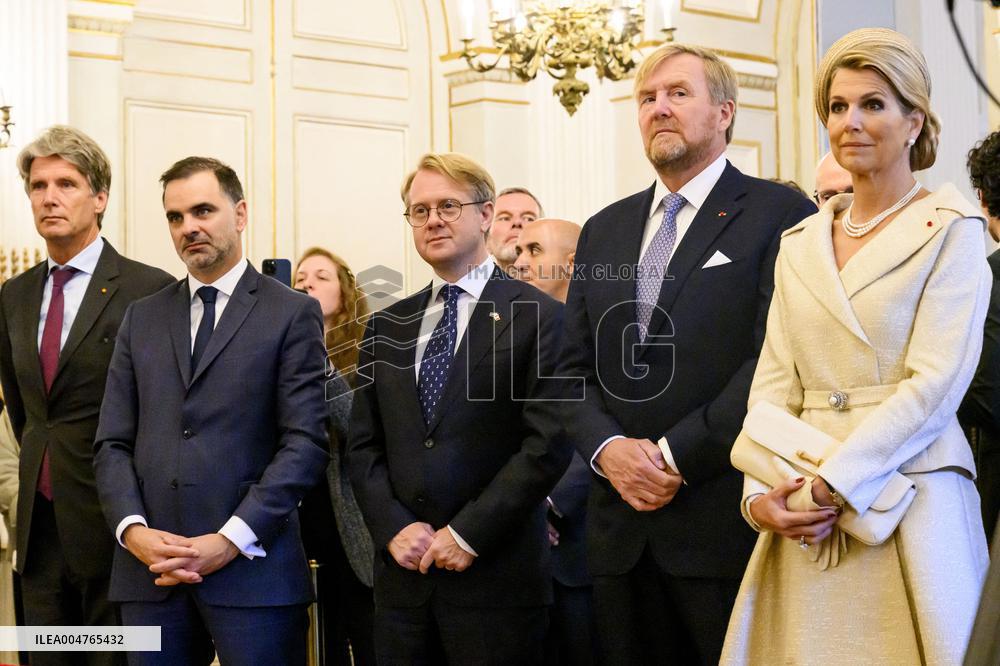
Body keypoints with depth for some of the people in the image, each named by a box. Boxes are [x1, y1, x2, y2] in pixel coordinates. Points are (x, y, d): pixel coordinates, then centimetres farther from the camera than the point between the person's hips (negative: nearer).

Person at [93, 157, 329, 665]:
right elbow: (112, 443, 11)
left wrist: (231, 540, -14)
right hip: (149, 574, 4)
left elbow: (305, 442, -6)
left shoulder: (293, 314, 2)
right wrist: (133, 529, -6)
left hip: (252, 566, -3)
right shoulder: (142, 318, 15)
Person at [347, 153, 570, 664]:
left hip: (496, 575, -4)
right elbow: (363, 446, 11)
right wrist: (394, 528, -5)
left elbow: (549, 442, -10)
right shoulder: (386, 326, 13)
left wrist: (469, 532, -13)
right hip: (402, 571, 4)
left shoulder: (538, 317, -2)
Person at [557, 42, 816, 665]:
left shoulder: (780, 214, -2)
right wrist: (608, 448, -5)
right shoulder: (604, 231, 17)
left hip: (728, 522, -5)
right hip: (622, 529, 5)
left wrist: (674, 453, -14)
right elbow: (575, 367, 14)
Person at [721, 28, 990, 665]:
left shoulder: (951, 230, -1)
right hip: (806, 515, 4)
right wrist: (761, 493, -7)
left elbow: (936, 384, -11)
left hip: (910, 502, -4)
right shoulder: (800, 244, 14)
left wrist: (835, 485, -17)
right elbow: (775, 384, 9)